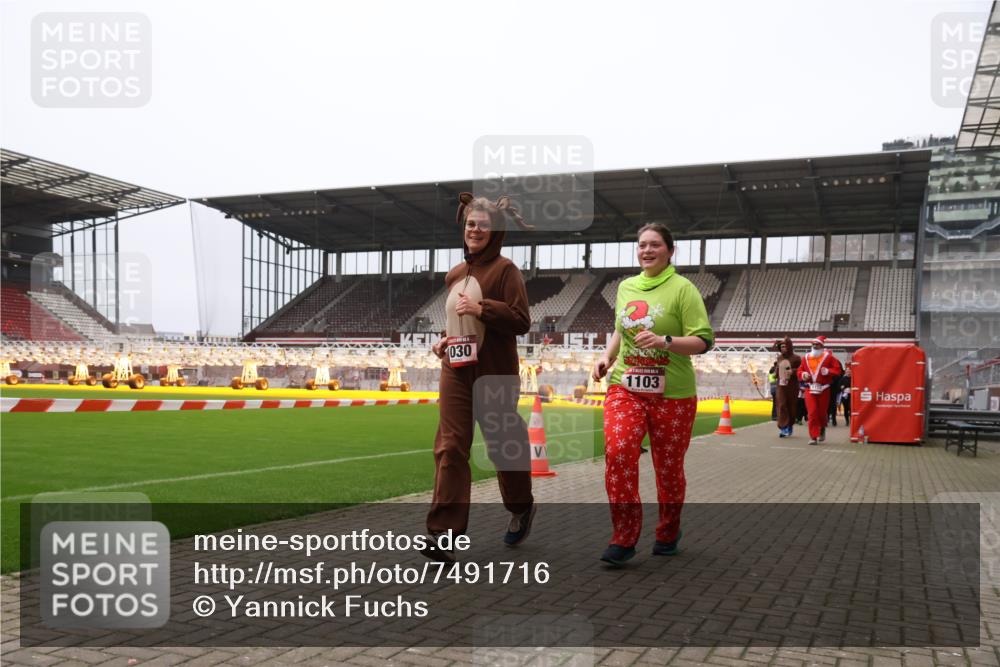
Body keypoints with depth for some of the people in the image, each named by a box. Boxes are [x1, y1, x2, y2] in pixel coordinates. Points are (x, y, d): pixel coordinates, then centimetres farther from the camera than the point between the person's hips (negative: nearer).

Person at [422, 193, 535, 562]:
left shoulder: (505, 269, -8)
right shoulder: (455, 274, 12)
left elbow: (521, 321, -15)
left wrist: (481, 308, -24)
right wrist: (445, 339, 7)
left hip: (495, 374, -5)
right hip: (456, 371, 5)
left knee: (504, 445, 11)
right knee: (450, 448, -5)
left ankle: (522, 508, 38)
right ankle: (444, 535, -6)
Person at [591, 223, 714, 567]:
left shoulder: (682, 288, -7)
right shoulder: (626, 287, 9)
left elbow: (704, 341, -11)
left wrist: (664, 341, -25)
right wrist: (607, 356, 8)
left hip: (672, 395, -3)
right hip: (625, 387, 4)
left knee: (669, 467, 8)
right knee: (617, 451, -17)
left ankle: (668, 534, 32)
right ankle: (624, 538, -6)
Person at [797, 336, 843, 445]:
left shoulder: (828, 357, 0)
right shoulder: (806, 358, 9)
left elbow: (838, 370, -6)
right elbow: (800, 371, 16)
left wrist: (828, 371, -21)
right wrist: (803, 375, -5)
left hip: (824, 390, -2)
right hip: (810, 390, 2)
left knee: (822, 412, 8)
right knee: (812, 413, -6)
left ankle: (822, 429, 39)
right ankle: (813, 437, -3)